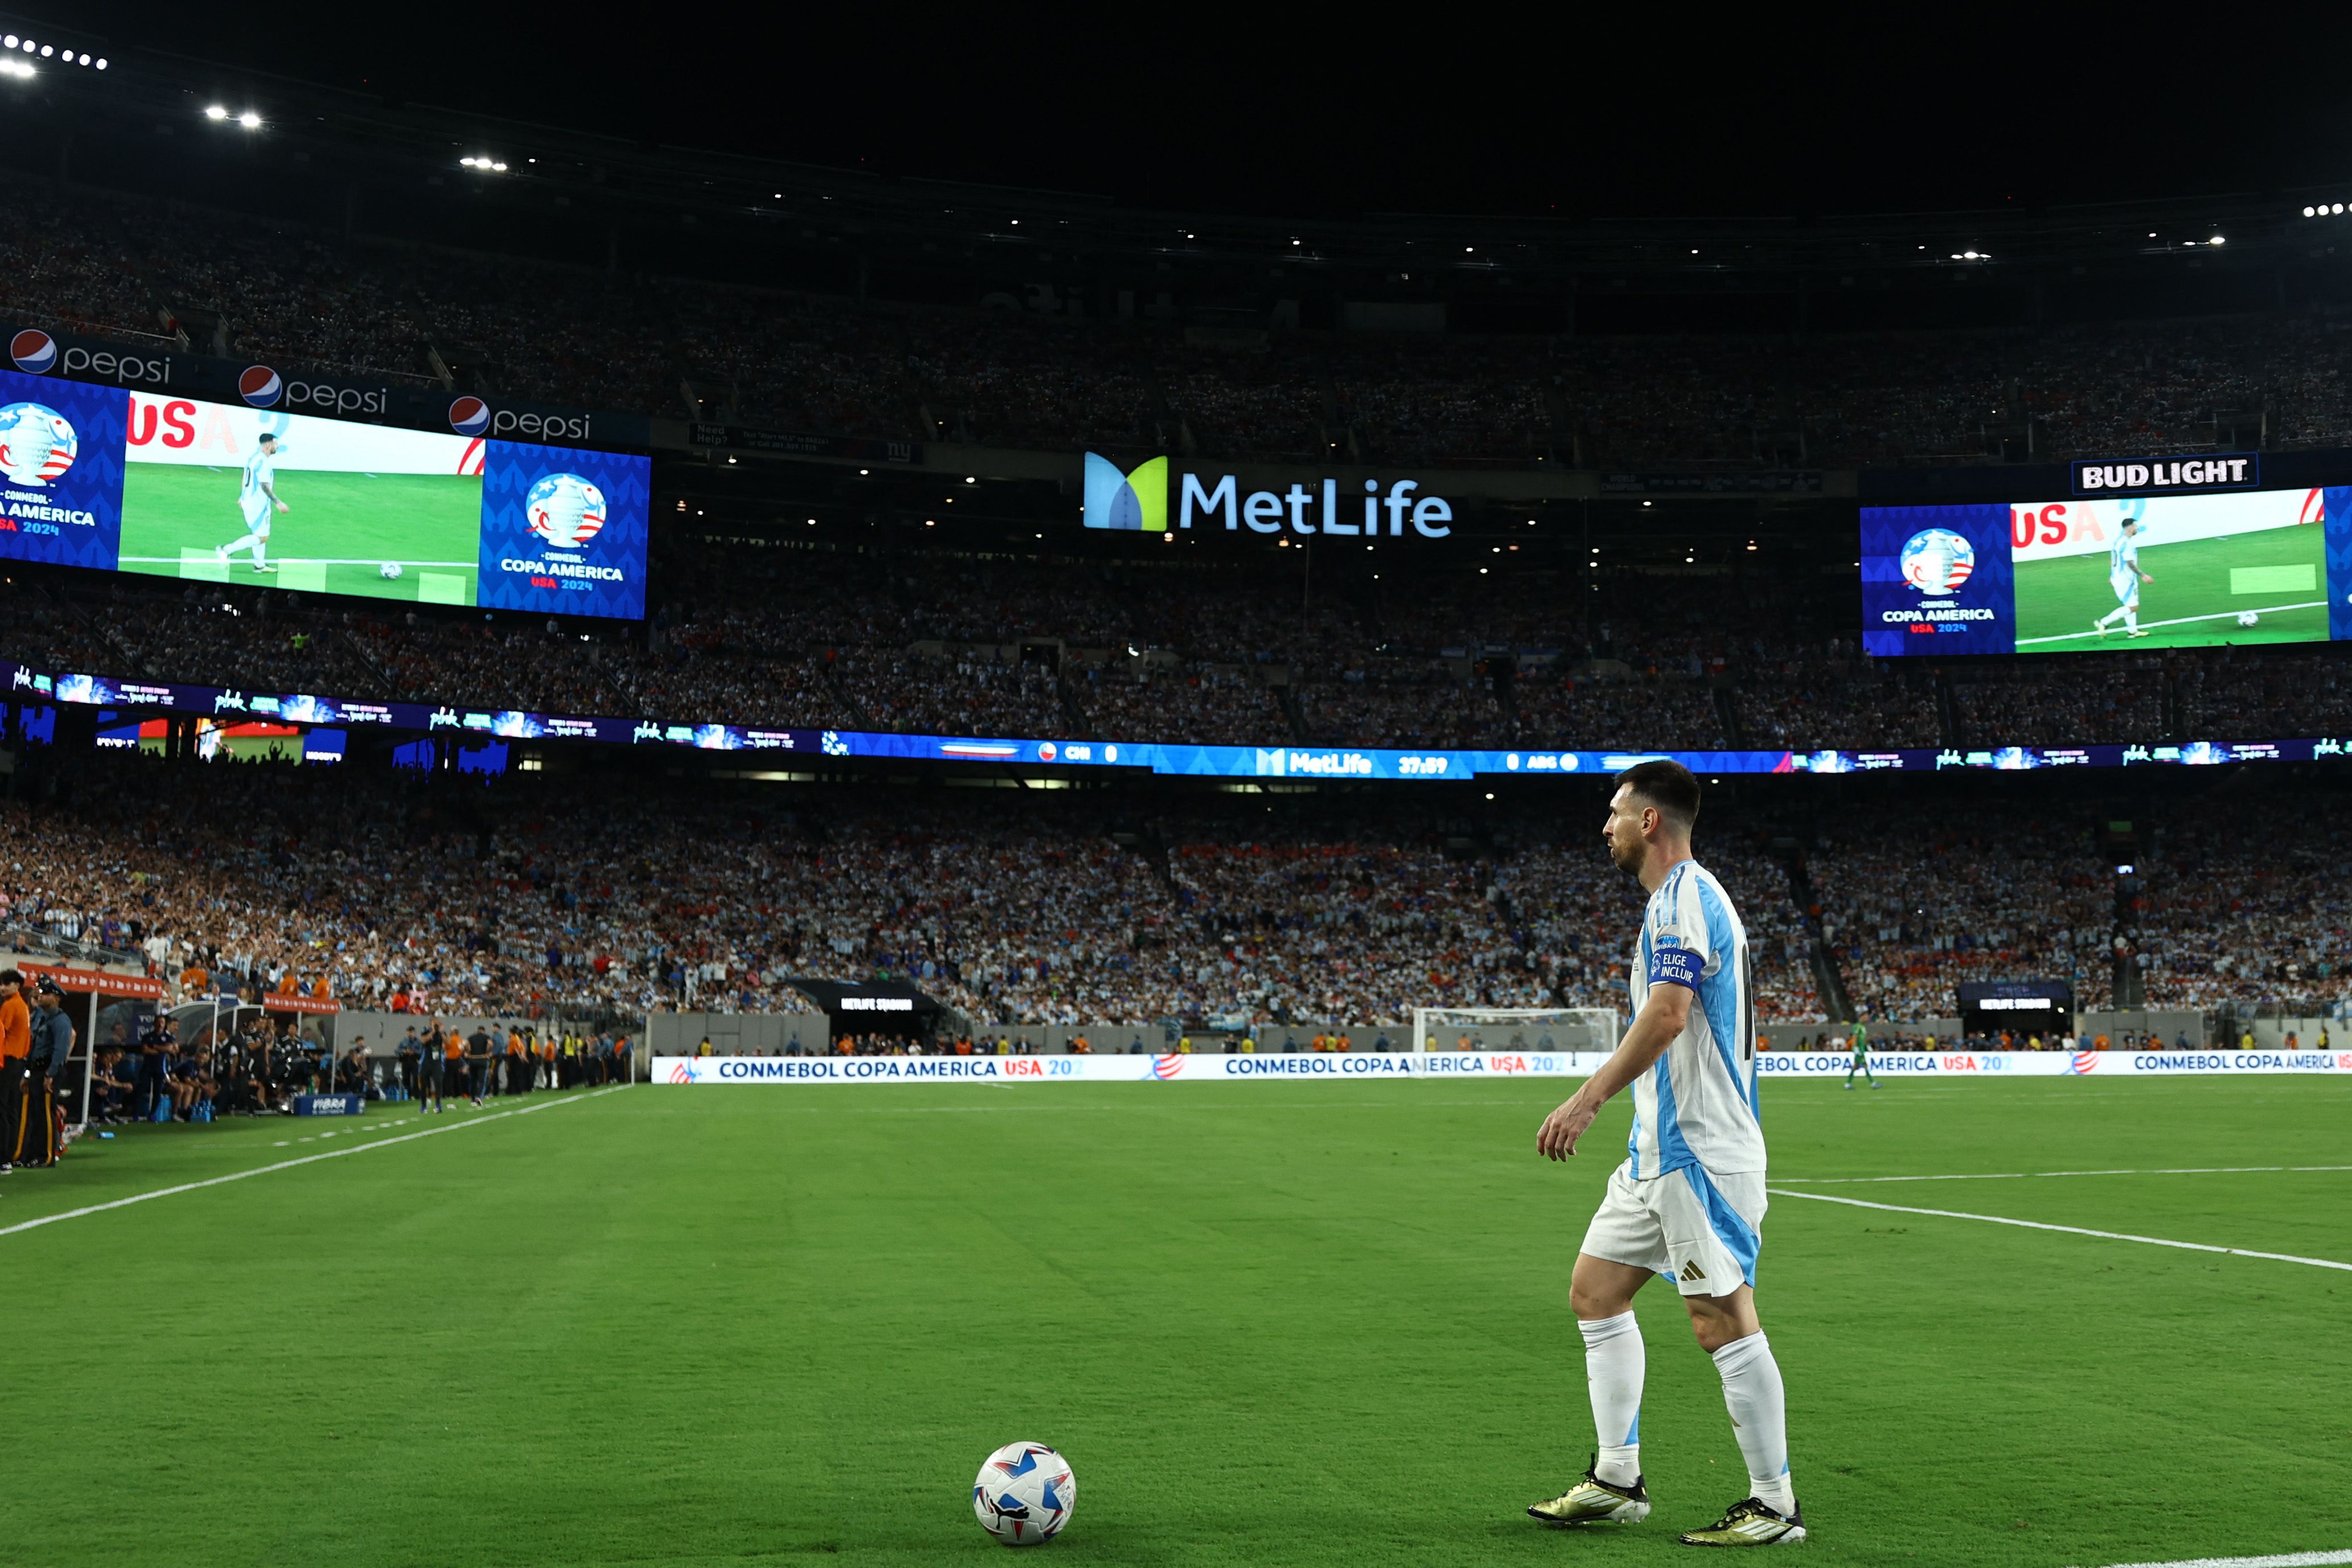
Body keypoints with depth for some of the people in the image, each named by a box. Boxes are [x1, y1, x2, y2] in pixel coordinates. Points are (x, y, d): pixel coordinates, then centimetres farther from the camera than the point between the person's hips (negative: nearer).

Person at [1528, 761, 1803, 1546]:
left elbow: (1667, 1014, -26)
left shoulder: (1684, 897, -14)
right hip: (1662, 1148, 11)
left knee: (1723, 1319, -5)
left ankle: (1775, 1505, 6)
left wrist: (1587, 1101, -27)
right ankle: (1617, 1480, 18)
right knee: (1595, 1289, 12)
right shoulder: (1681, 898, 18)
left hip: (1699, 1149, -11)